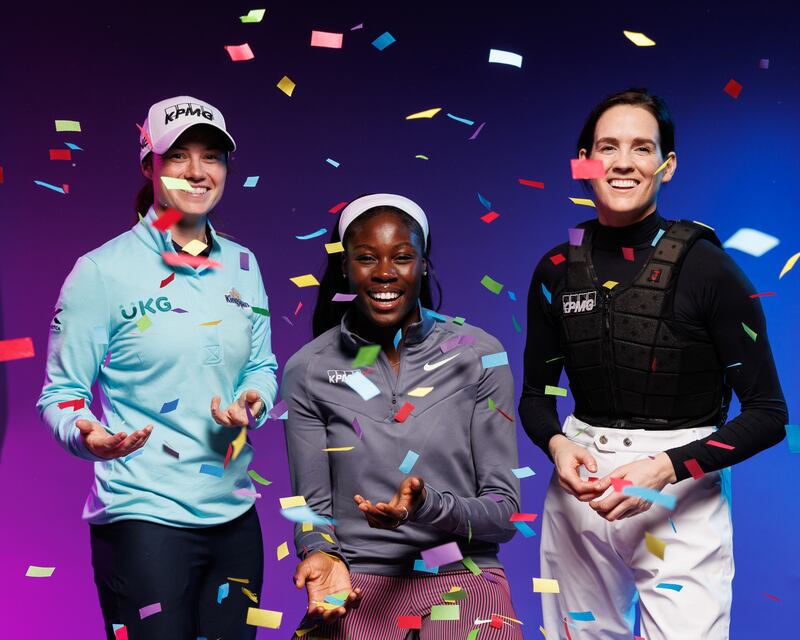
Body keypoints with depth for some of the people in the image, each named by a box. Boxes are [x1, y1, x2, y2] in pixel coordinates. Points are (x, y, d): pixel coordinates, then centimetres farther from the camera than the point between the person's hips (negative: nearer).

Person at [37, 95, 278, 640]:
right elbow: (60, 394, -6)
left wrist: (252, 402, -7)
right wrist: (86, 436, -27)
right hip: (144, 518, -5)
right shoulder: (103, 270, -9)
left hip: (235, 514, 5)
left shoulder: (242, 266, 6)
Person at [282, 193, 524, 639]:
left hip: (463, 581, 0)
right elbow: (314, 507, 5)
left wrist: (428, 507, -20)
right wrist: (323, 555, -17)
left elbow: (505, 512, -2)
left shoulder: (478, 355, -1)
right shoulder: (308, 371, 1)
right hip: (356, 587, 1)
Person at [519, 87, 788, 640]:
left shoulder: (705, 267, -11)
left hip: (683, 498, -3)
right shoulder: (558, 270, 0)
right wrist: (557, 444, -12)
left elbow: (768, 413, -10)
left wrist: (666, 468, -22)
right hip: (582, 487, 4)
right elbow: (536, 394, 9)